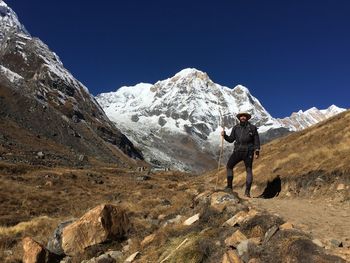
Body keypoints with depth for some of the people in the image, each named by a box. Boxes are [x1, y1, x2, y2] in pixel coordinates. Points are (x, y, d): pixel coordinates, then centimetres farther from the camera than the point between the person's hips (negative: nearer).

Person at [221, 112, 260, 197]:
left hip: (248, 152, -3)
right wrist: (225, 135, -8)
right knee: (229, 166, -3)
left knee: (249, 170, -2)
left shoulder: (252, 128, 2)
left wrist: (257, 151, -6)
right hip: (238, 151, 3)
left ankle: (247, 191, 1)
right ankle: (229, 187, 5)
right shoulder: (235, 128, 9)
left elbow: (256, 140, 2)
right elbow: (231, 139, 10)